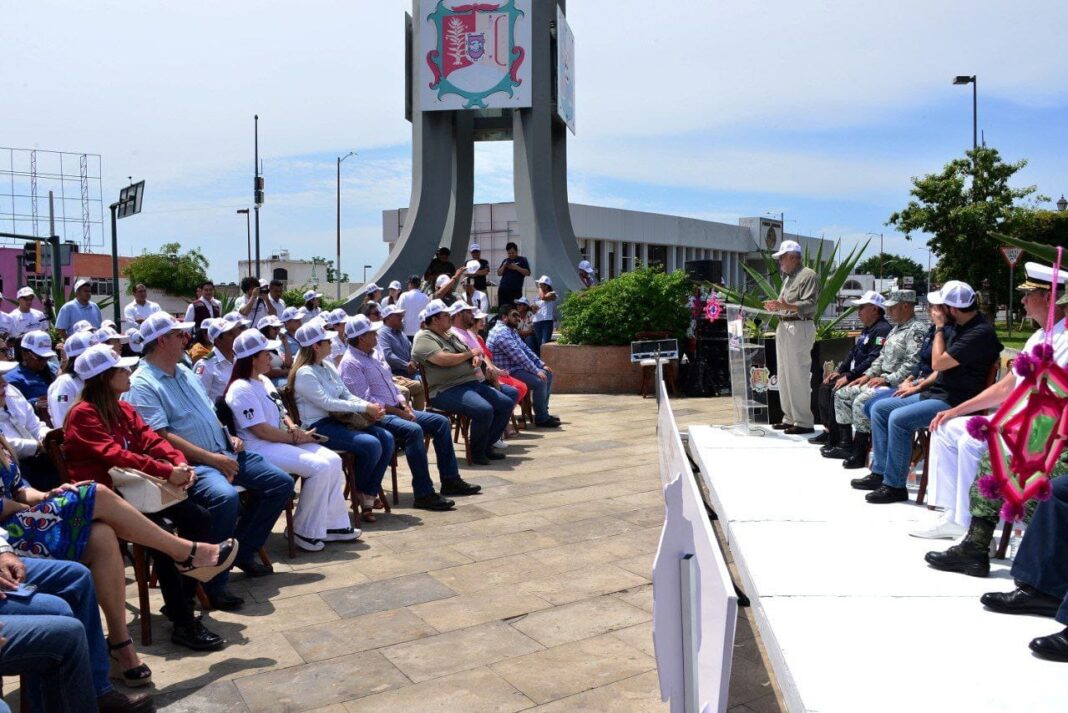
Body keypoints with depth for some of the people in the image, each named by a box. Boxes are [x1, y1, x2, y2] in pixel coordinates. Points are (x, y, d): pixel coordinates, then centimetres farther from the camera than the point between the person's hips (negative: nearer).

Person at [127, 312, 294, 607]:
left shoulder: (185, 371, 19)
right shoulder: (142, 384, -9)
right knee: (225, 497, -37)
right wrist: (211, 458, -21)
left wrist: (230, 436, 8)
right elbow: (161, 436, -18)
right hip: (191, 463, -9)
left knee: (281, 482, 1)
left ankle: (243, 551, 14)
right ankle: (213, 581, -19)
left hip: (223, 451, 9)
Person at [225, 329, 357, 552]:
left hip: (282, 440, 10)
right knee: (319, 468, -23)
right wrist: (296, 438, -13)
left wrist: (293, 428, 0)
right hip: (260, 448, -9)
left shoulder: (264, 381, 15)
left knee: (333, 460, -6)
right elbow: (261, 430, -20)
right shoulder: (241, 390, -15)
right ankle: (305, 531, -8)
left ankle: (332, 524, 1)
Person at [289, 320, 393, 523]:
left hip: (338, 420, 9)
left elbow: (347, 394, 15)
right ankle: (360, 493, 1)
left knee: (387, 439, -10)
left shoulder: (327, 366, 14)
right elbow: (326, 403, -20)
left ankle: (369, 498, -6)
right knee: (371, 445, -26)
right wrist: (364, 408, -18)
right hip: (319, 427, -9)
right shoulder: (305, 373, -12)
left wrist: (371, 407, -5)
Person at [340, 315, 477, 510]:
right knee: (413, 430, -34)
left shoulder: (373, 356, 18)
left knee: (441, 422, 0)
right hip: (376, 416, -10)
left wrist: (405, 406, 2)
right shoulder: (350, 363, -11)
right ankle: (424, 494, -30)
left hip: (396, 410, 10)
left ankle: (450, 480, 3)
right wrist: (397, 412, -17)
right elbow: (365, 400, -19)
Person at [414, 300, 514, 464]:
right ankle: (476, 453, -9)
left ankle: (487, 445, 11)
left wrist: (476, 358, 0)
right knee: (484, 410, -30)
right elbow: (444, 360, -21)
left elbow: (472, 354, 27)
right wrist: (470, 354, -6)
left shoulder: (450, 336, 22)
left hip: (471, 383, 10)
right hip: (446, 390, -10)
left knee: (506, 404, 0)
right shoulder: (424, 338, -6)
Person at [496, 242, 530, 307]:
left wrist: (516, 267, -14)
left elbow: (528, 273, -4)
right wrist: (504, 266, -4)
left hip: (516, 290, -4)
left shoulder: (522, 260, 4)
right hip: (503, 289, 4)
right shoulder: (505, 261, 16)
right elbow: (499, 274, 13)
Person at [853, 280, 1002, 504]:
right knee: (879, 409, 6)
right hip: (937, 393, 11)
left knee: (899, 418, -26)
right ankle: (880, 472, 8)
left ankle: (895, 485, -14)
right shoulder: (964, 327, 13)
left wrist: (939, 327, -12)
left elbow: (938, 363, -22)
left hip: (953, 402, -11)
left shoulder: (980, 333, -20)